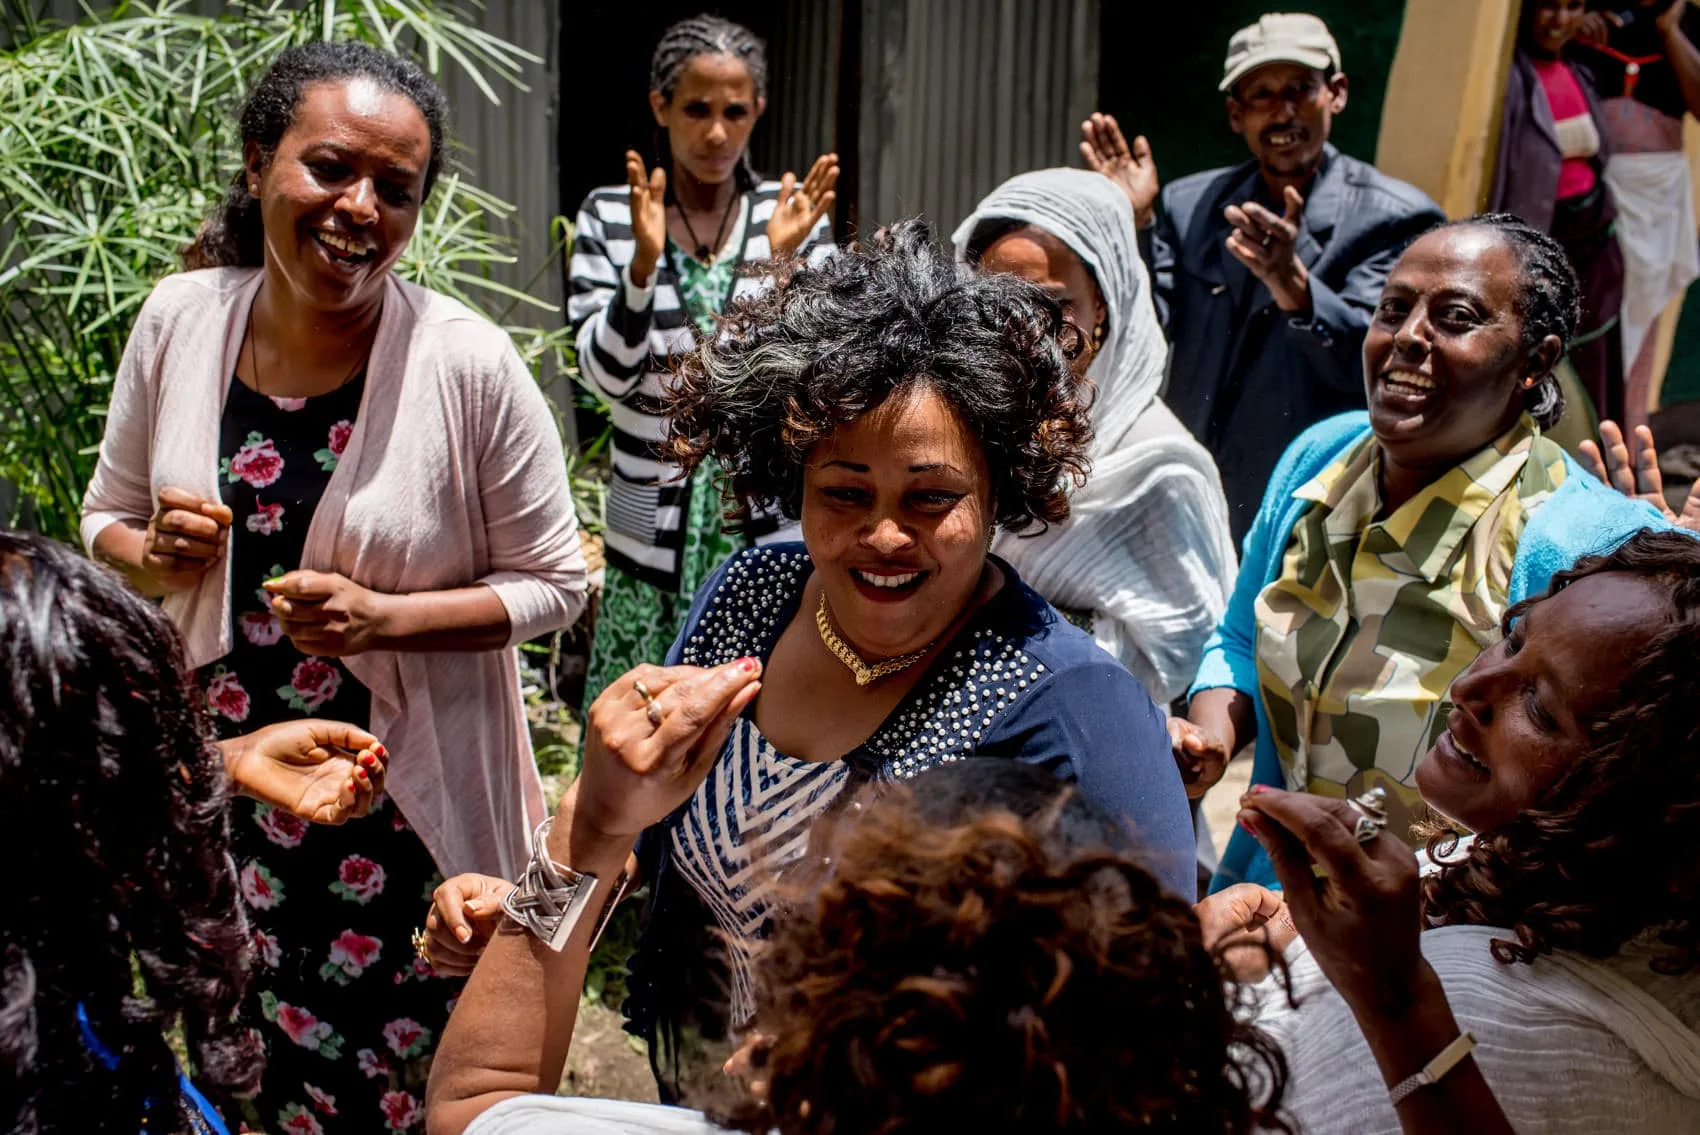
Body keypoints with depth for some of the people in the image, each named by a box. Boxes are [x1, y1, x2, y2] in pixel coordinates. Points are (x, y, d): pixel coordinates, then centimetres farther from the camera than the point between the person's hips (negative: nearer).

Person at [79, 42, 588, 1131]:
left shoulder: (469, 363, -17)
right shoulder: (179, 319, -5)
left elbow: (553, 582, -8)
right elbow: (107, 519, 9)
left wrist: (384, 616, -22)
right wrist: (158, 555, -13)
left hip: (409, 797, -3)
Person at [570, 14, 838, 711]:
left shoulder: (793, 214, 0)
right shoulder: (609, 216, 0)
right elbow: (608, 374, -8)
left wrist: (787, 261, -20)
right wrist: (644, 261, -22)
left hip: (770, 525, 0)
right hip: (654, 529, 0)